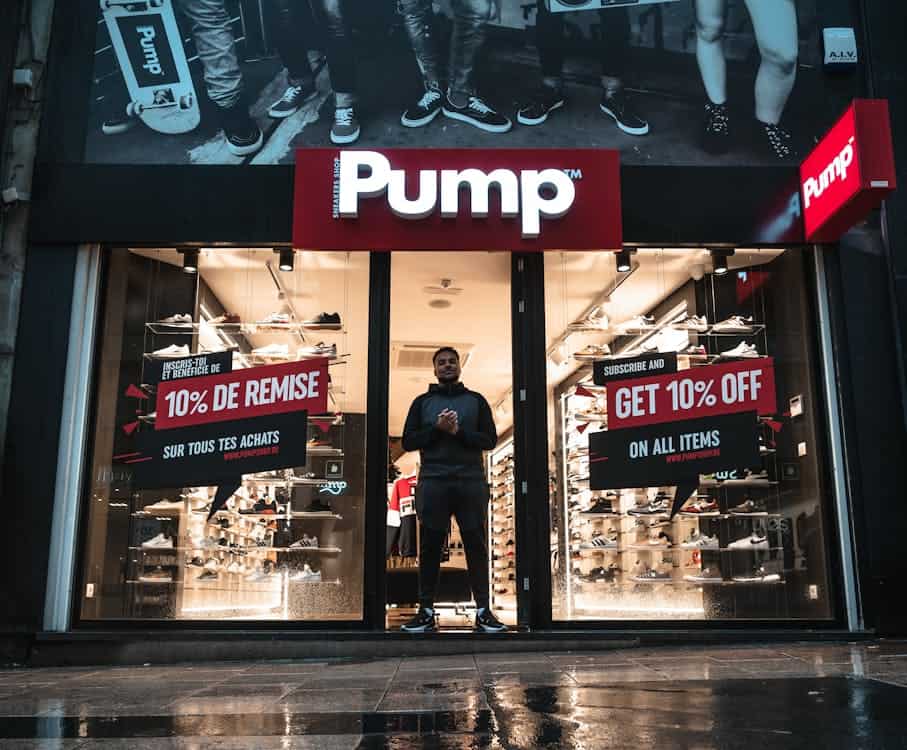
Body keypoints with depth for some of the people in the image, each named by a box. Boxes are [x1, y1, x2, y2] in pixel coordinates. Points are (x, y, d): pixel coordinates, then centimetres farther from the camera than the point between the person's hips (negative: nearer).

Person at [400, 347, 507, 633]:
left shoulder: (476, 400, 13)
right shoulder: (422, 402, 14)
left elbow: (490, 439, 5)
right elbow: (408, 441, 6)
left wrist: (459, 431, -10)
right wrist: (436, 428, -8)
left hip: (471, 481, 0)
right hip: (433, 482, 0)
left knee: (476, 545, -1)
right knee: (430, 547, 1)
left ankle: (483, 611, 3)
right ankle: (426, 611, 7)